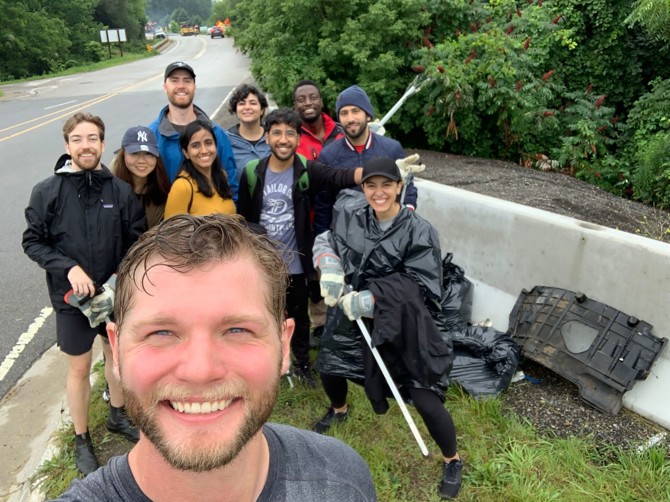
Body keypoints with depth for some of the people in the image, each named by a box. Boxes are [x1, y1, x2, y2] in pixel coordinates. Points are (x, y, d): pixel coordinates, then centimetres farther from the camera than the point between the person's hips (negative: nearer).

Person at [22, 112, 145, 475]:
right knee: (79, 368, 11)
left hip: (117, 293, 2)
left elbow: (137, 239, -2)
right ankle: (81, 439, 32)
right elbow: (32, 241, -5)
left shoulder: (120, 190, -7)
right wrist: (69, 267, -19)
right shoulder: (47, 191, -9)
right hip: (72, 296, -2)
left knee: (118, 355, 20)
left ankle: (118, 415, 45)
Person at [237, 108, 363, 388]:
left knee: (299, 316, 16)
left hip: (295, 263, -1)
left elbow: (340, 178, -29)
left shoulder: (307, 171, -11)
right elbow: (243, 219, 2)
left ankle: (303, 364, 37)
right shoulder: (252, 173, -6)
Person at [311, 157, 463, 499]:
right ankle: (339, 411, 60)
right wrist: (330, 268, -15)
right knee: (328, 369, 21)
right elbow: (326, 241, 7)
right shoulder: (350, 215, -8)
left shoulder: (419, 232, -20)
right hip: (354, 317, 5)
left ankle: (453, 462, 24)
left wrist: (371, 300, -28)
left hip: (405, 327, -5)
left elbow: (420, 288, -20)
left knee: (425, 400, -7)